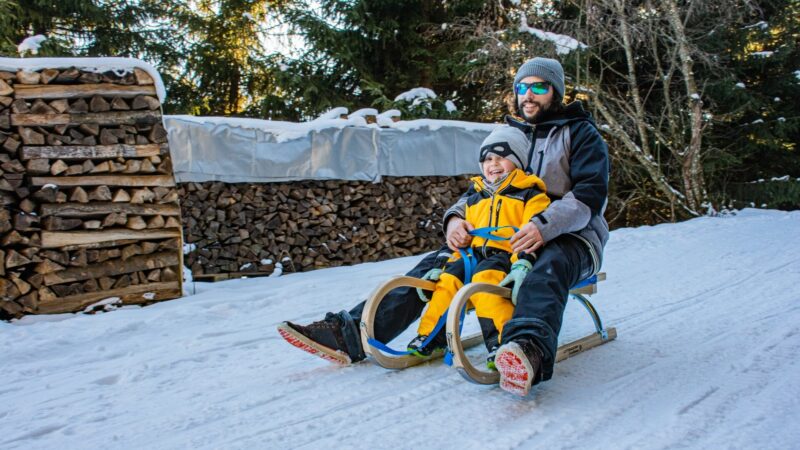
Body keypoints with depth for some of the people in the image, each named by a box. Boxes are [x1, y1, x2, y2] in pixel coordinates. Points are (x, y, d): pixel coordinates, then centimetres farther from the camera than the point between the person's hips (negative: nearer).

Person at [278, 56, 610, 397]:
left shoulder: (580, 133, 3)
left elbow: (590, 194, -12)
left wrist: (546, 225, -31)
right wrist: (456, 218, -8)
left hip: (570, 236, -4)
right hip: (507, 238, 5)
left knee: (546, 270, -42)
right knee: (437, 265, -16)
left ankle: (530, 353, -71)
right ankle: (350, 334, -25)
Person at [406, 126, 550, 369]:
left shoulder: (530, 195, 6)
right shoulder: (474, 198, 25)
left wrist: (522, 262, -23)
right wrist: (447, 262, 16)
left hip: (507, 256, -6)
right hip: (475, 255, 6)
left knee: (486, 275, -34)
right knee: (449, 278, -18)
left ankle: (501, 339, -36)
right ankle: (429, 336, -12)